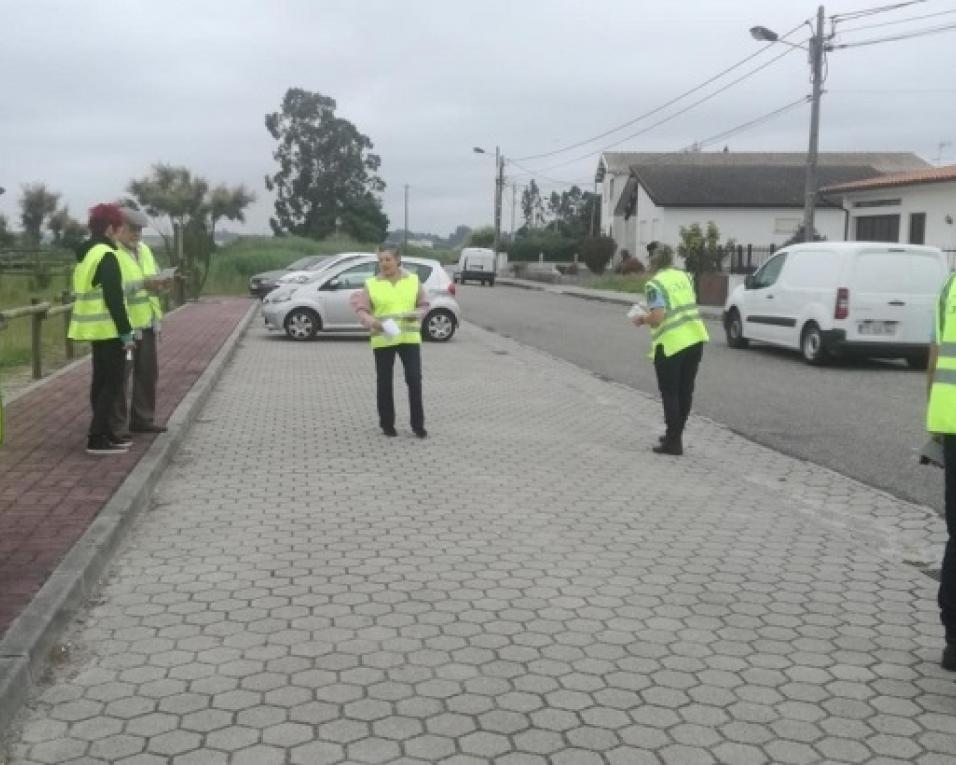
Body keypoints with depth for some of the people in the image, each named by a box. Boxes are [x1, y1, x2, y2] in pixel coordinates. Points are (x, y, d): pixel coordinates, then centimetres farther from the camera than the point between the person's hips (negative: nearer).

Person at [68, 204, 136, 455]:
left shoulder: (84, 255, 14)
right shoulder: (107, 256, -15)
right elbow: (114, 299, -20)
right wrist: (126, 332, -18)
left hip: (93, 328, 10)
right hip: (108, 329, -9)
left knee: (101, 380, 14)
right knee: (113, 382, -6)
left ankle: (103, 432, 20)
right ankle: (97, 438, -7)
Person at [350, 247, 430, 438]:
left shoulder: (413, 280, 5)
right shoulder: (371, 284, 1)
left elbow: (423, 304, 12)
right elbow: (361, 309, -2)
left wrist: (417, 313, -10)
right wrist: (371, 321, -21)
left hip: (409, 337, 0)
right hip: (382, 340, 0)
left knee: (414, 380, -3)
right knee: (384, 382, 5)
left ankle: (418, 424, 6)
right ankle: (387, 424, 17)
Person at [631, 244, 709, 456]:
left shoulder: (654, 284, -12)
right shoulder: (683, 276, 10)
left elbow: (657, 317, -20)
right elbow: (691, 304, 16)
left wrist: (641, 319, -2)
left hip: (671, 344, -7)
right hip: (695, 340, 7)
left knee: (670, 393, 4)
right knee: (685, 391, 15)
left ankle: (673, 442, 7)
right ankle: (675, 434, 29)